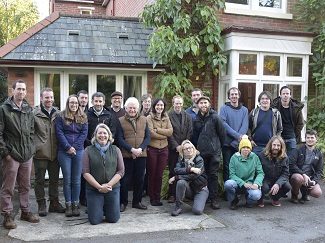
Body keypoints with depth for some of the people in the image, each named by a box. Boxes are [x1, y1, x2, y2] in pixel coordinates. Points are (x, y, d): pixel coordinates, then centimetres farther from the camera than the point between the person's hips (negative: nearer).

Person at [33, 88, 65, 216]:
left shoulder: (58, 114, 7)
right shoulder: (34, 114, -7)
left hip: (55, 152, 4)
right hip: (40, 152, -4)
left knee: (54, 179, 14)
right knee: (40, 180, 7)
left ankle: (54, 203, 26)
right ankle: (41, 204, 19)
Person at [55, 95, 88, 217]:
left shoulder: (83, 117, 9)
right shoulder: (61, 116, 2)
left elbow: (84, 133, 2)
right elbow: (59, 133, -4)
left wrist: (75, 146, -9)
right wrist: (68, 147, -13)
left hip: (78, 151, 2)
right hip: (64, 151, -1)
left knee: (76, 179, 5)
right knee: (67, 179, 3)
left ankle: (76, 205, 13)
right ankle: (68, 205, 11)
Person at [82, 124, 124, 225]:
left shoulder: (115, 150, 3)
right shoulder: (88, 150, -2)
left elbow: (121, 171, -1)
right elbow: (85, 172, -7)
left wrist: (109, 185, -12)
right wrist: (99, 187, -14)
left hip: (113, 189, 2)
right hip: (94, 189, -1)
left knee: (113, 219, 3)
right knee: (95, 220, -2)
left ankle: (106, 209, 35)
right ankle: (97, 208, 31)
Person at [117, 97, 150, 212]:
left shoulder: (143, 120, 10)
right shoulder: (121, 121, 1)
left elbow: (148, 137, 5)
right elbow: (120, 139, -5)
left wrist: (140, 149, -11)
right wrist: (131, 149, -16)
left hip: (141, 155, 3)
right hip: (126, 155, -3)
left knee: (139, 179, 10)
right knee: (125, 180, 2)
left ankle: (137, 201, 24)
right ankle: (123, 202, 17)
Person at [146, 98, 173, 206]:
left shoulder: (166, 118, 10)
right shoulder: (149, 117, -4)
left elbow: (170, 131, -4)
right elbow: (151, 133, -16)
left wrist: (157, 130, -13)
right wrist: (164, 134, -8)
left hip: (164, 149, 4)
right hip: (152, 149, -4)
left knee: (160, 174, 8)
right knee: (152, 174, 5)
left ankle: (157, 197, 19)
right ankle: (152, 197, 17)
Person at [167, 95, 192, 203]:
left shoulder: (187, 116, 10)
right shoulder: (168, 116, 0)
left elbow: (190, 133, 6)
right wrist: (176, 146, -10)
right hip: (173, 148, -2)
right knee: (172, 171, 0)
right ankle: (172, 194, 8)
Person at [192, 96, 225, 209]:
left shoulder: (215, 118, -3)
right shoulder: (196, 120, 8)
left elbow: (222, 134, 2)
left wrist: (218, 146, 8)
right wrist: (197, 148, 11)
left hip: (214, 152, -3)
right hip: (201, 152, 3)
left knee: (213, 175, 0)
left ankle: (214, 199, 6)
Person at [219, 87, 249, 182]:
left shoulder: (244, 110, 11)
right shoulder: (224, 108, 4)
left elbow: (245, 126, 0)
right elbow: (224, 124, -9)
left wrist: (236, 141, -13)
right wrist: (237, 135, -18)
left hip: (240, 144, 2)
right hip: (227, 143, -2)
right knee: (227, 167, 1)